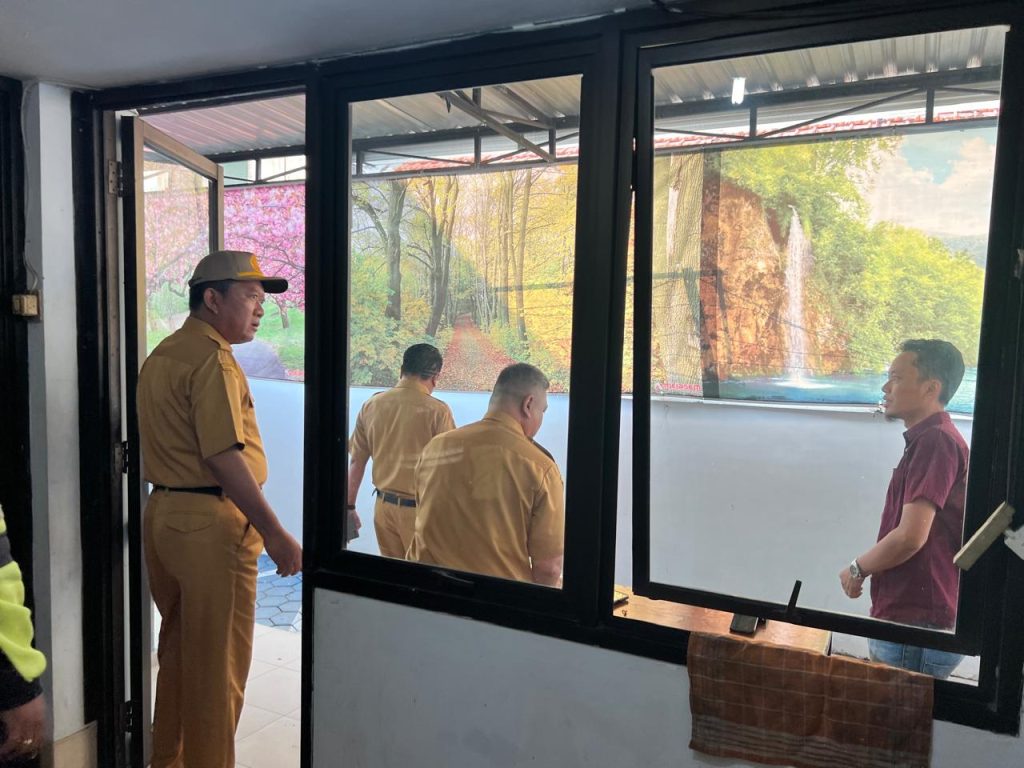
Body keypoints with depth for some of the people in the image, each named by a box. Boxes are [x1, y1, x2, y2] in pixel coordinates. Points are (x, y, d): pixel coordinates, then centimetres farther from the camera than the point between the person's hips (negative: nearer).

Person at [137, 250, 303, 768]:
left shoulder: (162, 355, 15)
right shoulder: (212, 359, -16)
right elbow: (224, 457, -23)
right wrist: (275, 534, -21)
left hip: (162, 512, 10)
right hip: (209, 524, -10)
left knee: (177, 649, 22)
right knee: (217, 664, 2)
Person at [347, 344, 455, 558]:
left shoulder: (370, 406, -1)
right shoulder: (437, 410, -14)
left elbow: (356, 462, 4)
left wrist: (349, 507, 14)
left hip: (384, 505, 5)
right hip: (420, 508, -4)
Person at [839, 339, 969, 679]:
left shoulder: (935, 441, -18)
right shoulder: (929, 439, 15)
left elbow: (910, 536, -24)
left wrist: (857, 569, -8)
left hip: (916, 628, -10)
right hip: (912, 618, 10)